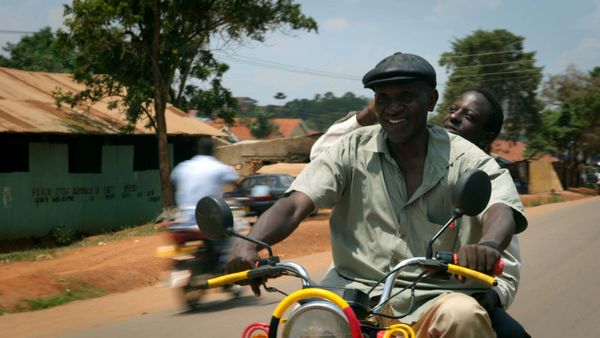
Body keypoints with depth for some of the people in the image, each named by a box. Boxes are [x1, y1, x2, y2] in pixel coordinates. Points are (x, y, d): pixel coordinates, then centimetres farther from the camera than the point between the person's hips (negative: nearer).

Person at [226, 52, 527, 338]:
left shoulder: (465, 160, 0)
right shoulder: (353, 150, 5)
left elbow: (500, 210, -19)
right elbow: (293, 206, -5)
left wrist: (487, 246, -45)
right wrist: (250, 245, -26)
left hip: (432, 300, -1)